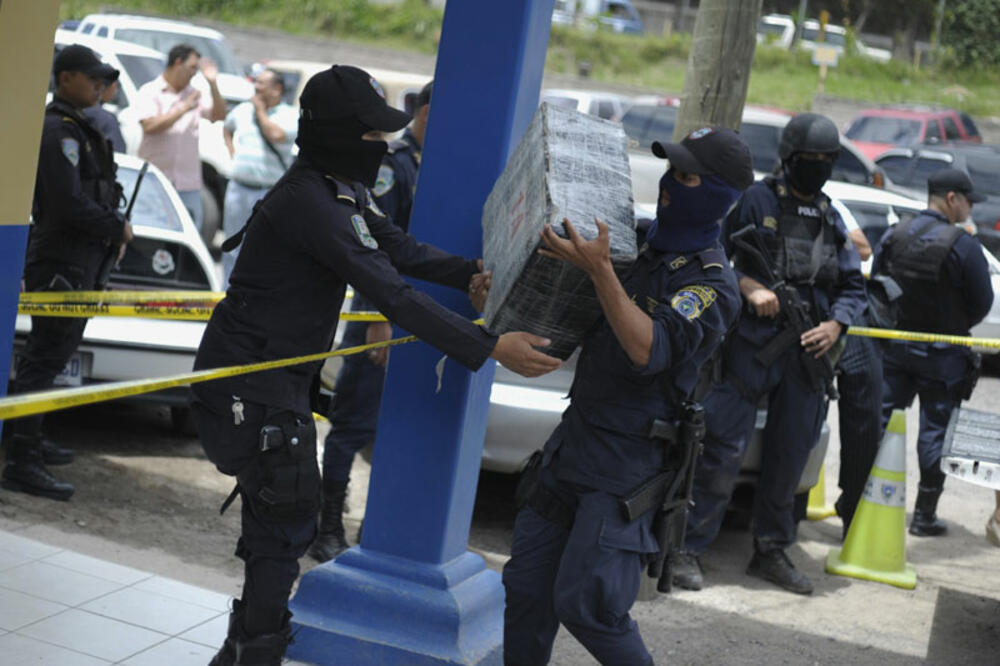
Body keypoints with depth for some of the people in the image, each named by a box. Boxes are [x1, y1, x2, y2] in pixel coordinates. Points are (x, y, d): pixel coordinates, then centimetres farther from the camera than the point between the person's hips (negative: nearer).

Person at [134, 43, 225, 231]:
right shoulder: (149, 93, -1)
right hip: (154, 180, -4)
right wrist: (184, 109, -13)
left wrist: (213, 84, -6)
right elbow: (150, 126, -15)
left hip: (189, 183, 4)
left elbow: (219, 115, 4)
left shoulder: (195, 94, 13)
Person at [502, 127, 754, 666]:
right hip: (576, 438, 8)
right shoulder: (644, 245, 11)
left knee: (582, 602, -9)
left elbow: (649, 350, -27)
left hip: (627, 462, -8)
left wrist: (599, 269, -33)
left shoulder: (711, 283, -13)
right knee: (527, 583, 9)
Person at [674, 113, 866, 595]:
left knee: (789, 458, 10)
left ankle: (771, 552, 23)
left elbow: (853, 285, 18)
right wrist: (749, 287, -19)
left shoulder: (831, 220, 17)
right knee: (723, 451, -8)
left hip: (807, 353, 6)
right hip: (751, 344, -6)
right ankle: (689, 550, -1)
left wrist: (835, 325, 0)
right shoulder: (757, 200, 0)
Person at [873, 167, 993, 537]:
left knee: (878, 419, 10)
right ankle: (925, 514, 11)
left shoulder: (893, 235, 0)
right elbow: (982, 302, -8)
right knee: (935, 430, 6)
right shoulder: (963, 245, -15)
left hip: (893, 346, 4)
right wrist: (957, 327, 11)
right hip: (941, 354, -4)